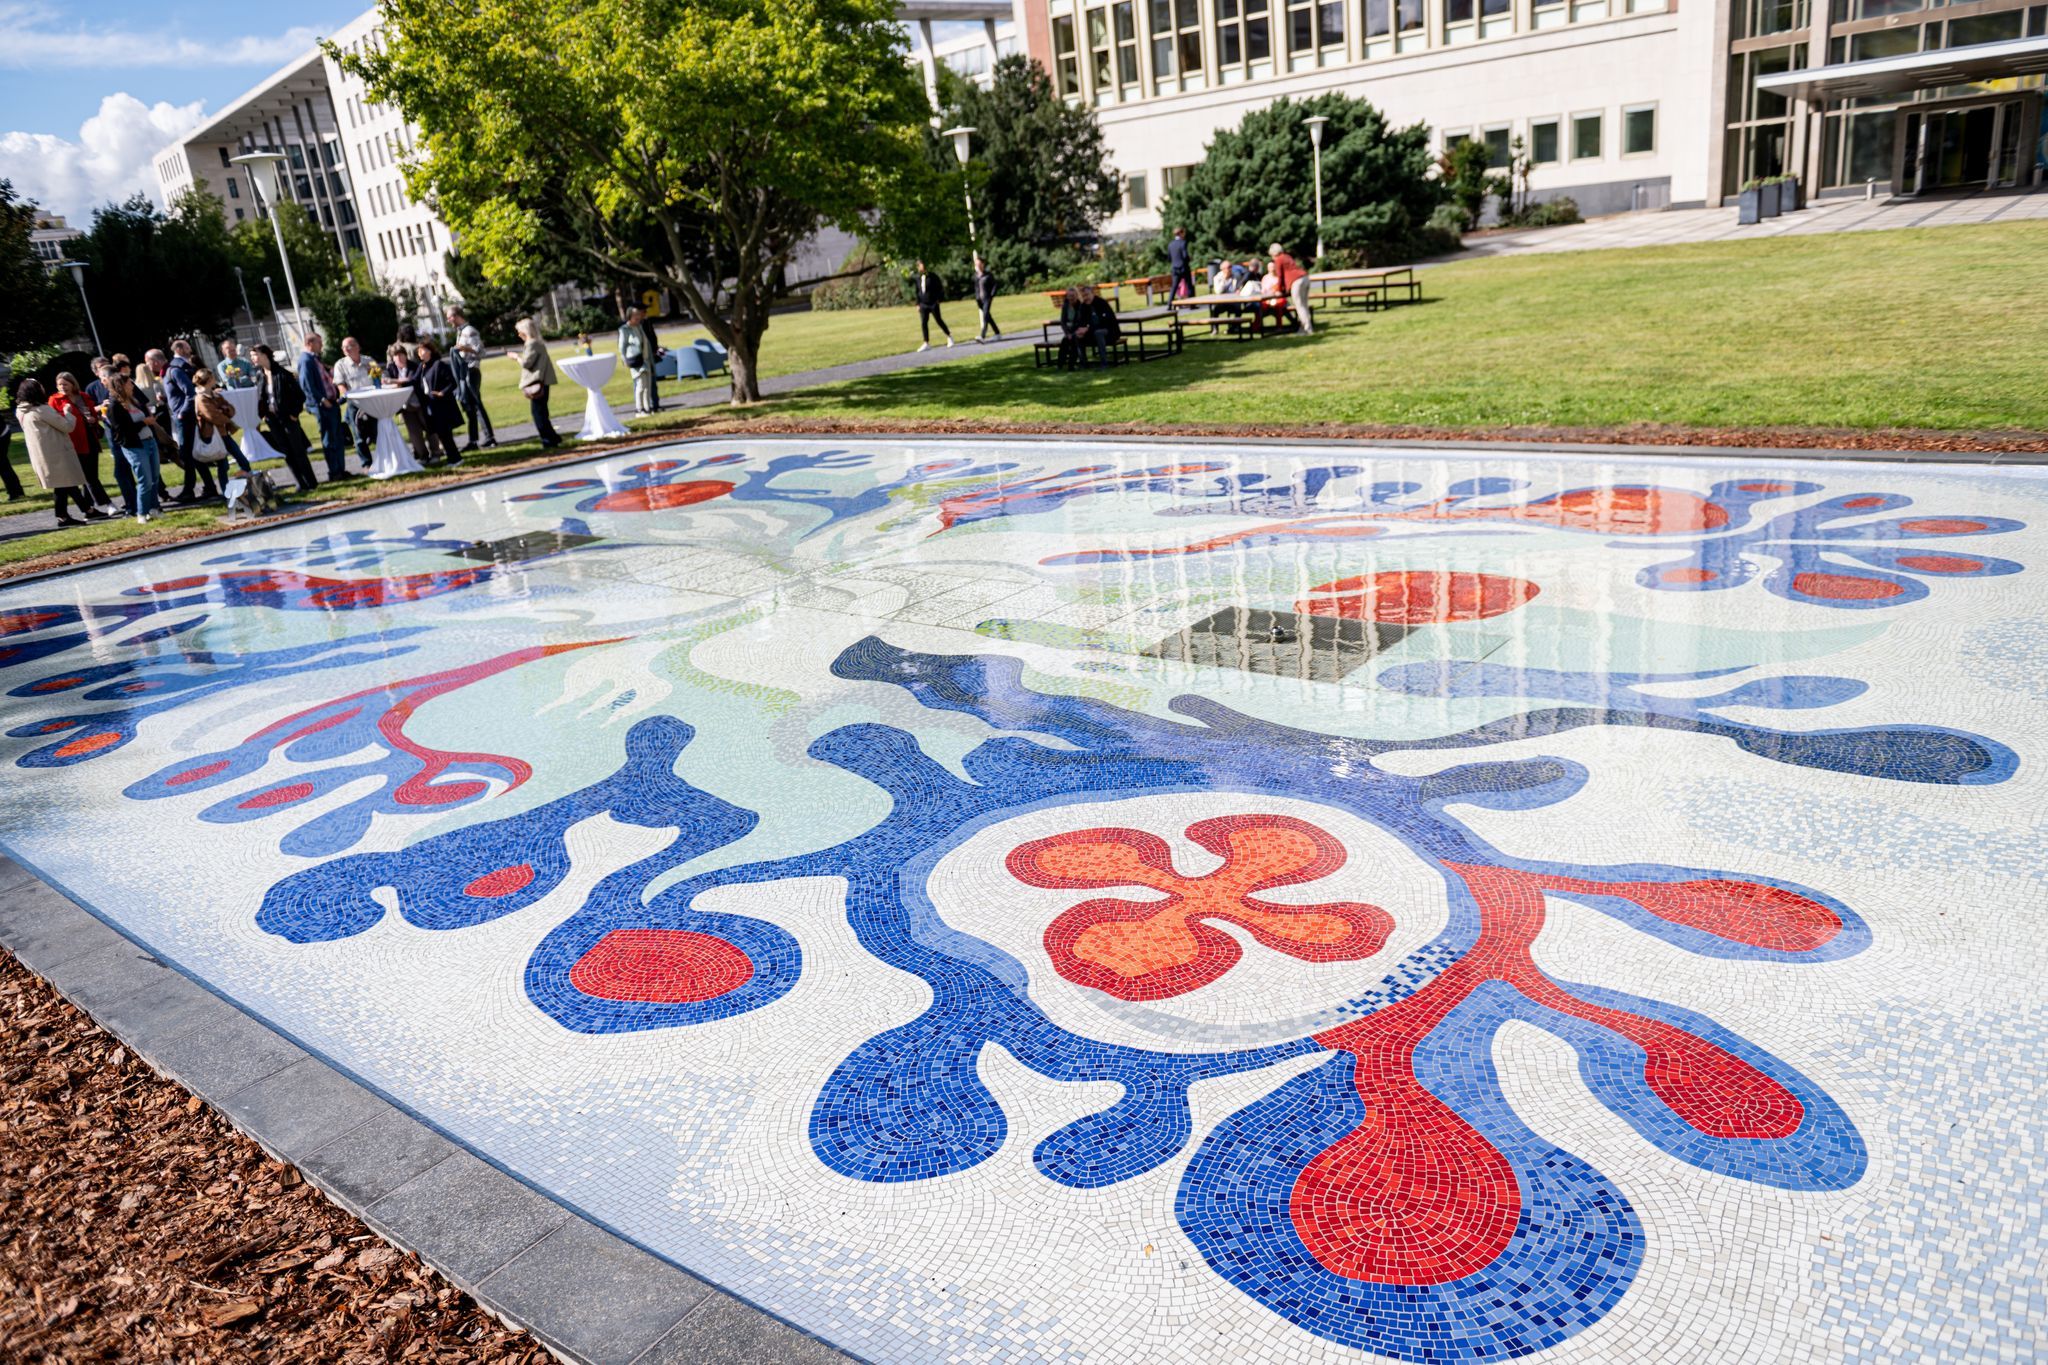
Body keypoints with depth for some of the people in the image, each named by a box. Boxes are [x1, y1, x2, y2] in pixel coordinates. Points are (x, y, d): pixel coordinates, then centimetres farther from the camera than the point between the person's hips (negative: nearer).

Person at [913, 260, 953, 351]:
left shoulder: (932, 277, -8)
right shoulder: (918, 278, 7)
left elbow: (940, 288, -4)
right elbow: (917, 292, 15)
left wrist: (939, 299, -8)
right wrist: (918, 304, 11)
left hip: (933, 303, -5)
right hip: (923, 304, 5)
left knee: (939, 321, 2)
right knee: (923, 323, -1)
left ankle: (949, 337, 22)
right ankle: (927, 344, 3)